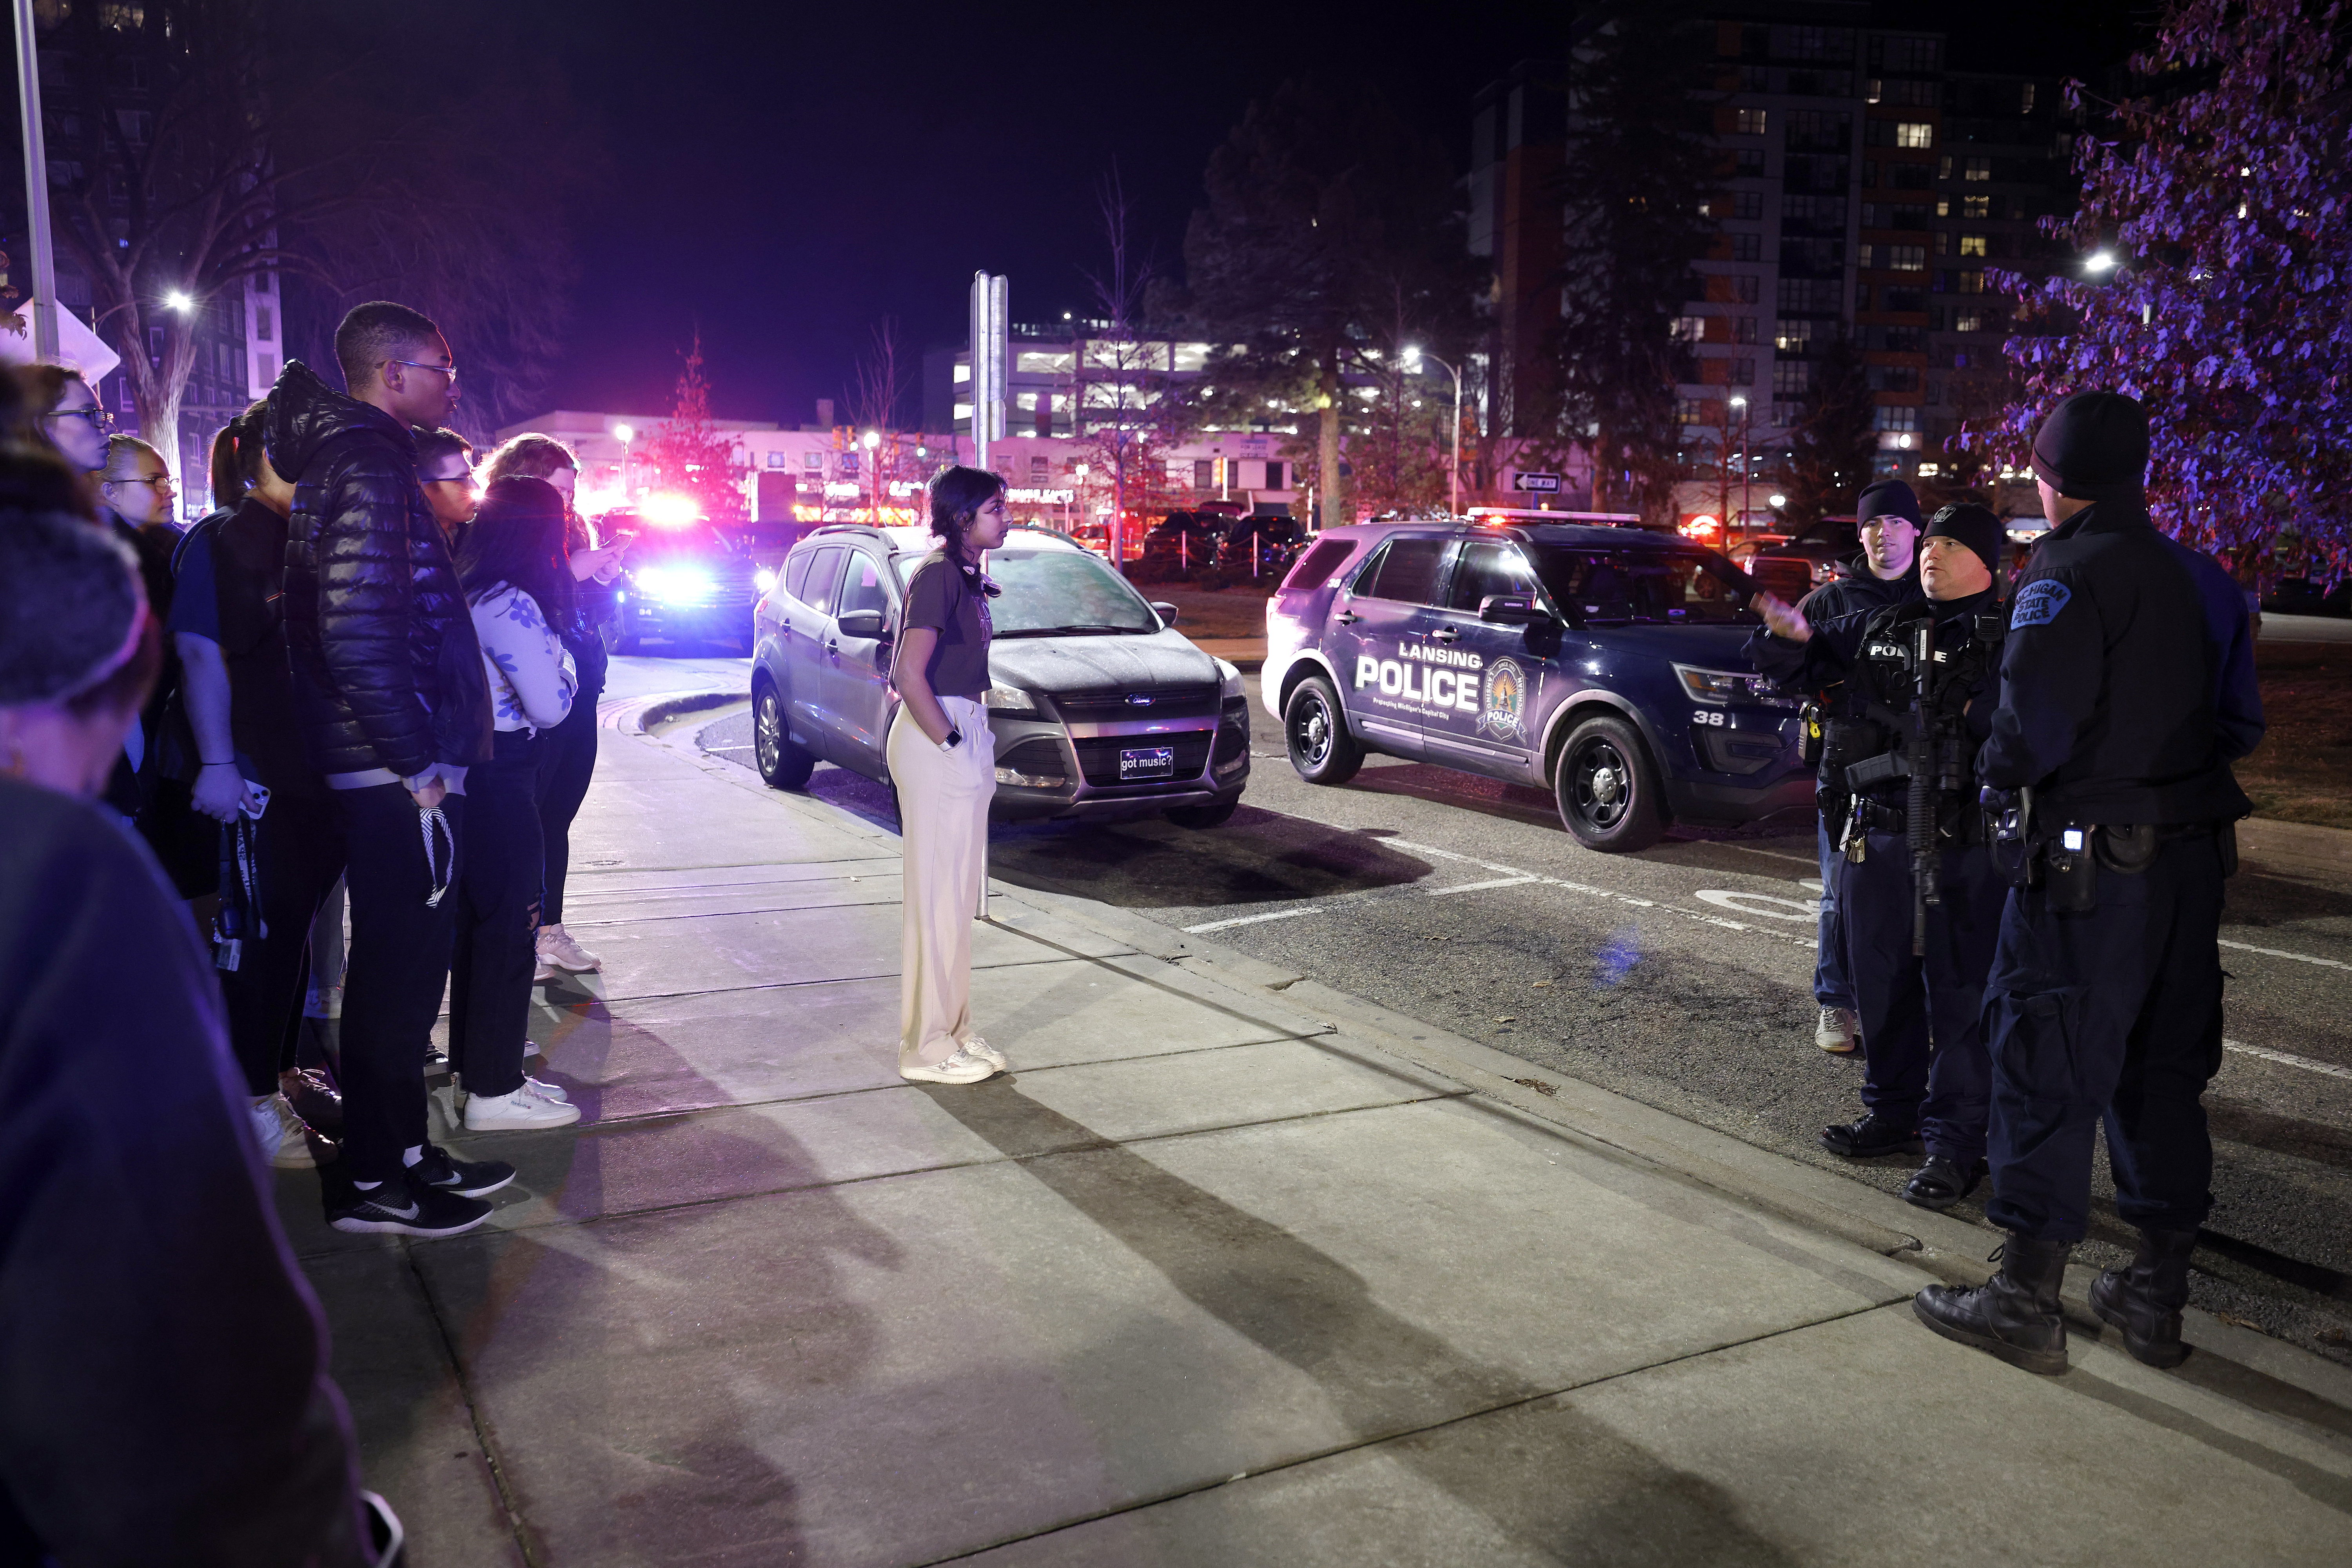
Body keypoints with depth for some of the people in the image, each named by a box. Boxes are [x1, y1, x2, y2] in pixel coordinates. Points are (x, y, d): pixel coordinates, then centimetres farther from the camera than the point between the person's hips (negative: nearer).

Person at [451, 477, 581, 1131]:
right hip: (501, 780, -10)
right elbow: (549, 706, -20)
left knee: (476, 916, 20)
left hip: (473, 769, 10)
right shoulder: (511, 606, -20)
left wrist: (550, 657, 11)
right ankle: (495, 1091, 5)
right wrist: (563, 662, -3)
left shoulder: (469, 595, 9)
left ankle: (475, 1056, 34)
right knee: (507, 923, -2)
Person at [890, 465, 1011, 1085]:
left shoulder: (965, 577, 14)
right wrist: (952, 745, -19)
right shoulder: (939, 575, -15)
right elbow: (909, 675, -22)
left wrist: (973, 743, 10)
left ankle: (954, 1030, 24)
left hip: (962, 733, 10)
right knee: (937, 894, -3)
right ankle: (928, 1046, 5)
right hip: (936, 740, -10)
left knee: (958, 894, 14)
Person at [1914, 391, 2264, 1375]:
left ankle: (2028, 1300, 6)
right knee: (2163, 1069, 15)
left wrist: (1997, 766, -2)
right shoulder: (2195, 576, 13)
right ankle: (2158, 1294, 24)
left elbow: (2034, 722, -21)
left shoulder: (2069, 576, -13)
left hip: (2092, 862, -8)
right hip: (2189, 857, 8)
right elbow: (2240, 720, 16)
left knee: (2051, 1070, -1)